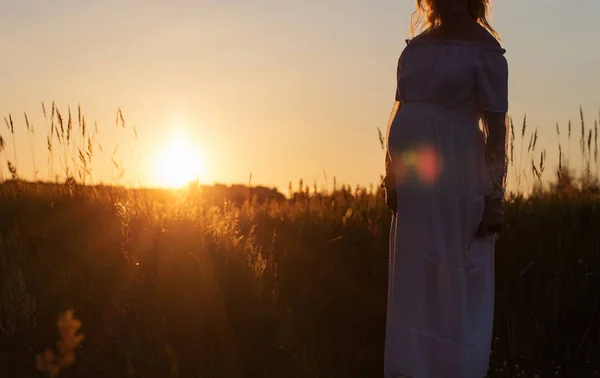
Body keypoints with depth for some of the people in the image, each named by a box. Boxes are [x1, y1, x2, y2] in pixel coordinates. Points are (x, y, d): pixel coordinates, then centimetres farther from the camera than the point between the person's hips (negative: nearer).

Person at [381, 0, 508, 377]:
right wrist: (392, 179, 11)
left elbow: (496, 127, -10)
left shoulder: (484, 50, -6)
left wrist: (494, 197, -13)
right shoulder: (416, 46, 12)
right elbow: (401, 114, 13)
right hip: (416, 181, 6)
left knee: (454, 286, -1)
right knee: (416, 282, 12)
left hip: (457, 179, -6)